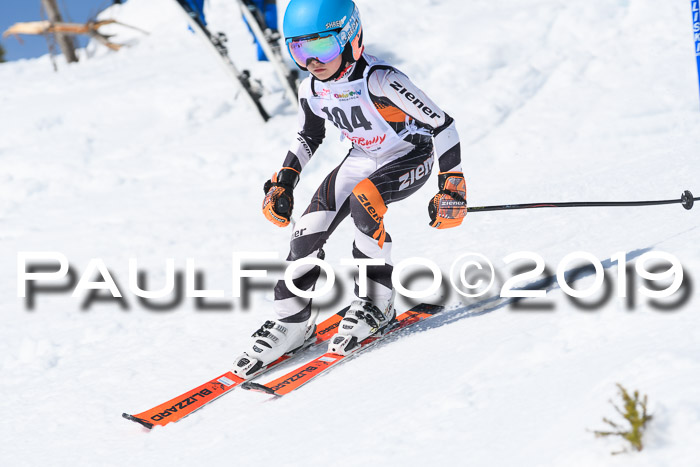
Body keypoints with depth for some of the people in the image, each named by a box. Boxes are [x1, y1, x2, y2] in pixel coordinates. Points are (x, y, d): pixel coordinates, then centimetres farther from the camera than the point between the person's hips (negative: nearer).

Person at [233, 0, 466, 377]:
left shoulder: (380, 81, -31)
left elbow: (441, 124, -24)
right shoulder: (311, 90, -10)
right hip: (363, 158, 7)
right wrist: (283, 183, 2)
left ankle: (377, 302, -18)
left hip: (412, 156, -6)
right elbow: (308, 137, 12)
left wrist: (452, 187, -23)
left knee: (363, 200, -34)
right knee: (309, 227, -10)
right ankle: (291, 322, 4)